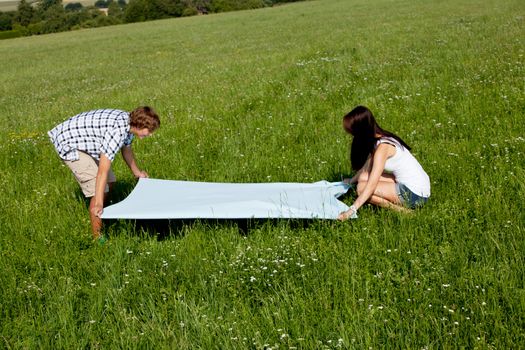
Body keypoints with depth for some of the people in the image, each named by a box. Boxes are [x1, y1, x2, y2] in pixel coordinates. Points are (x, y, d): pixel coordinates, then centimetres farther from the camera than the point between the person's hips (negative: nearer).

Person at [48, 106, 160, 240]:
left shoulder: (128, 122, -2)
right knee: (99, 189, -14)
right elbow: (103, 170, -34)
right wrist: (98, 203, -33)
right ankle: (97, 237, -4)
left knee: (109, 182, 18)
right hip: (69, 145, -10)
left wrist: (136, 172, 34)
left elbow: (126, 148, 20)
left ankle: (97, 216, 40)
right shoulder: (117, 131, -32)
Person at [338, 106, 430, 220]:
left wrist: (352, 209, -32)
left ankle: (400, 208, -8)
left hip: (414, 194, -9)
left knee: (362, 188, -14)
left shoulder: (382, 147, -21)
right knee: (363, 178, 8)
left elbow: (372, 184, -28)